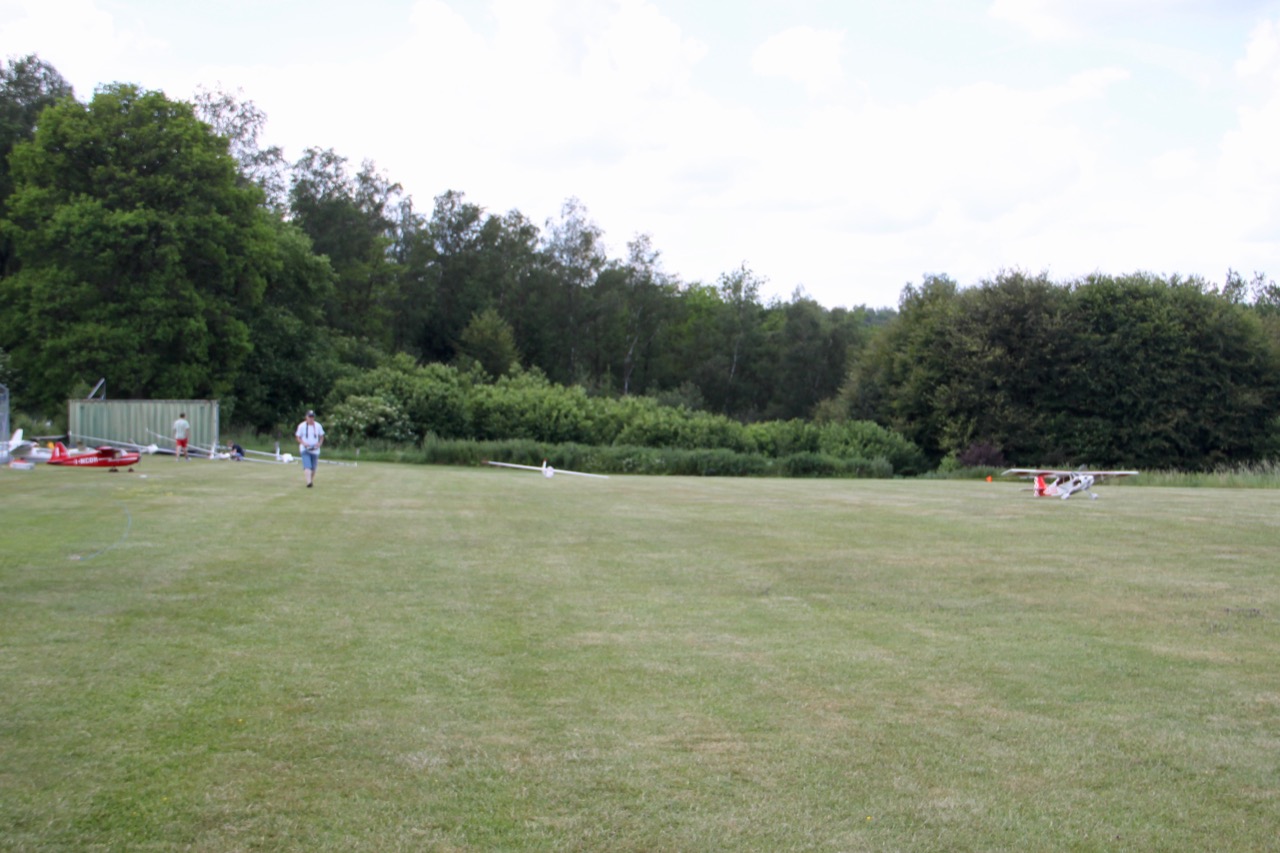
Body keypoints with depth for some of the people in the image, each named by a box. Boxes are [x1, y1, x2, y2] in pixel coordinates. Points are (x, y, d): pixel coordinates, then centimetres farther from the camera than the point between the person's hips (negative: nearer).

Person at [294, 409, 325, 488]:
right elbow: (298, 437, 2)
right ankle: (309, 482, -31)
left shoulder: (318, 426, 4)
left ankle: (312, 481, 24)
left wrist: (319, 444, -7)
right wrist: (304, 443, -16)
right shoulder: (302, 426, -3)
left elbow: (321, 437, 13)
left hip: (315, 450, 3)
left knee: (313, 468, 7)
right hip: (305, 450, -3)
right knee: (307, 466, -19)